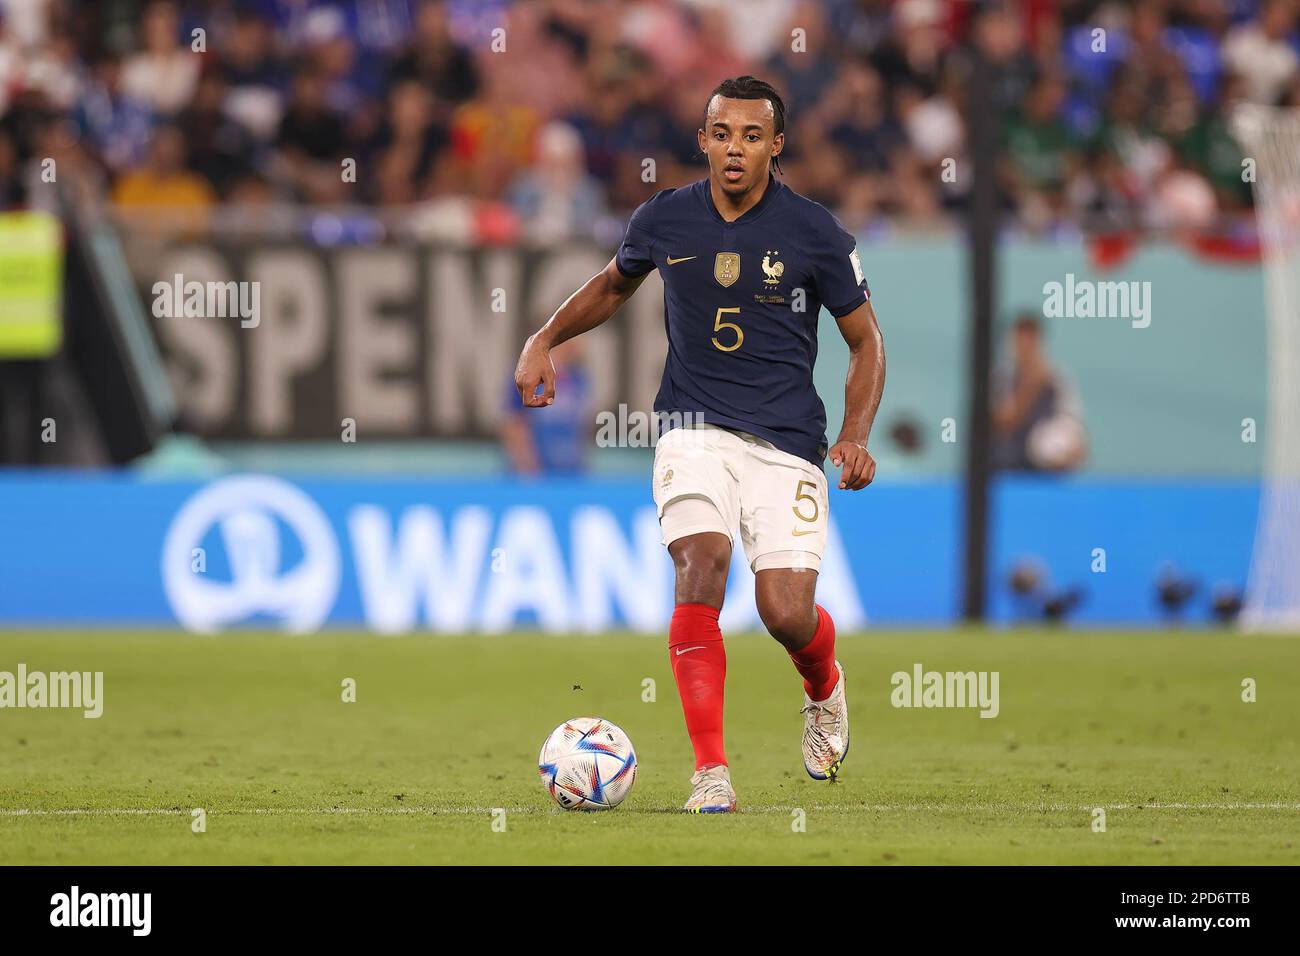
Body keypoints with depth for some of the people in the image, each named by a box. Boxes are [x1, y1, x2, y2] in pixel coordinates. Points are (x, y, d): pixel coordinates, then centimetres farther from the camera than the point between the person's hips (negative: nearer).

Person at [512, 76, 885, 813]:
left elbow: (866, 341, 5)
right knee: (701, 565, -25)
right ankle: (711, 772, -22)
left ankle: (825, 690, 28)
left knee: (786, 611, -12)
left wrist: (855, 438, -9)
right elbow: (615, 284, 24)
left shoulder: (814, 233, -5)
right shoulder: (666, 219, 2)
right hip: (695, 430, 1)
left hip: (786, 442, -1)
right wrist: (545, 340, 11)